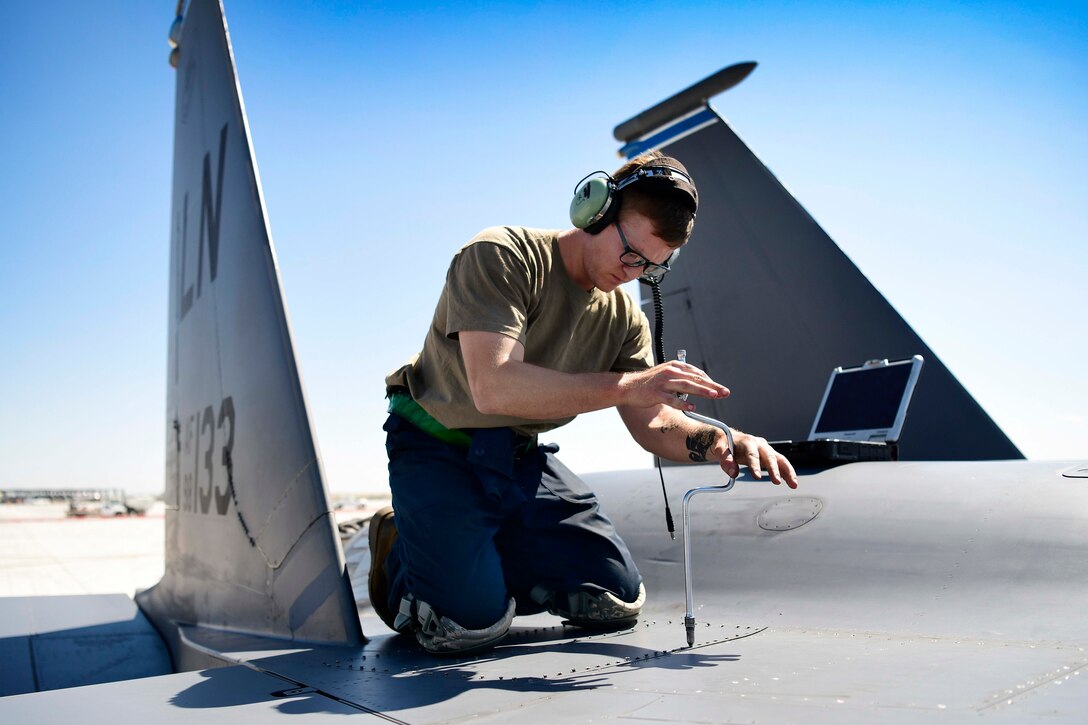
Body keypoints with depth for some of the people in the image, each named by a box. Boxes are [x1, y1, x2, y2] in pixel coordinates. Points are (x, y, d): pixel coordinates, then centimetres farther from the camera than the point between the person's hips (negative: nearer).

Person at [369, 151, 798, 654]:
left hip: (522, 460, 7)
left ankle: (493, 558, 21)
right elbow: (493, 388, -35)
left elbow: (650, 423, 0)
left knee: (618, 598, 4)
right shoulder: (501, 256, -22)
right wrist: (626, 385, -39)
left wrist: (725, 443, -20)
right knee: (470, 622, -21)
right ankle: (399, 552, 10)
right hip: (440, 450, -6)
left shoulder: (623, 318, 0)